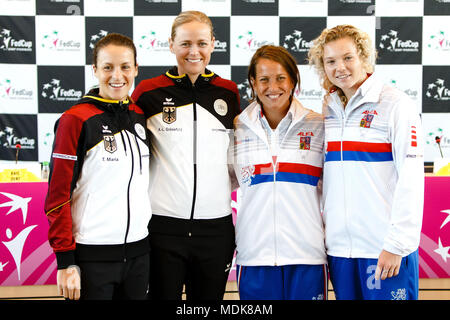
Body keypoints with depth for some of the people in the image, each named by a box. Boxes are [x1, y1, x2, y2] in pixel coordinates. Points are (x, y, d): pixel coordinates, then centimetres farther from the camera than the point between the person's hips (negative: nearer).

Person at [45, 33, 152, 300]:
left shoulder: (141, 117, 8)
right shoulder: (75, 120, -9)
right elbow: (58, 195, -10)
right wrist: (66, 261, -13)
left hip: (138, 250, 5)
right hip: (92, 256, -5)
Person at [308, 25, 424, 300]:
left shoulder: (395, 104, -5)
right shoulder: (328, 110, 10)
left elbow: (411, 179, -10)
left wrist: (397, 243, -14)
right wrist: (320, 233, 7)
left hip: (385, 247, -5)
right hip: (339, 246, 5)